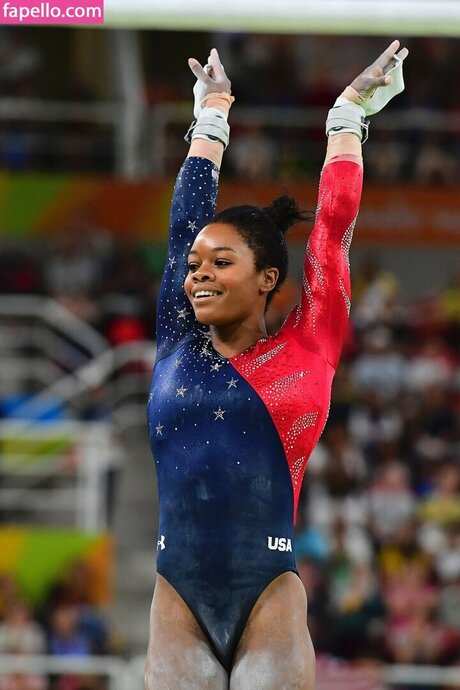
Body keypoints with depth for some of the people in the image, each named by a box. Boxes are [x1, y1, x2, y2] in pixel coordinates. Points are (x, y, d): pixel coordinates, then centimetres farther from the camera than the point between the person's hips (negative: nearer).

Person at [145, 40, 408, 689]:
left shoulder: (305, 349, 6)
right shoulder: (178, 348, 12)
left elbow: (334, 222, 12)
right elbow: (187, 219, 22)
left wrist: (348, 115, 22)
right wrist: (211, 116, 32)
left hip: (268, 601, -2)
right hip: (178, 605, 2)